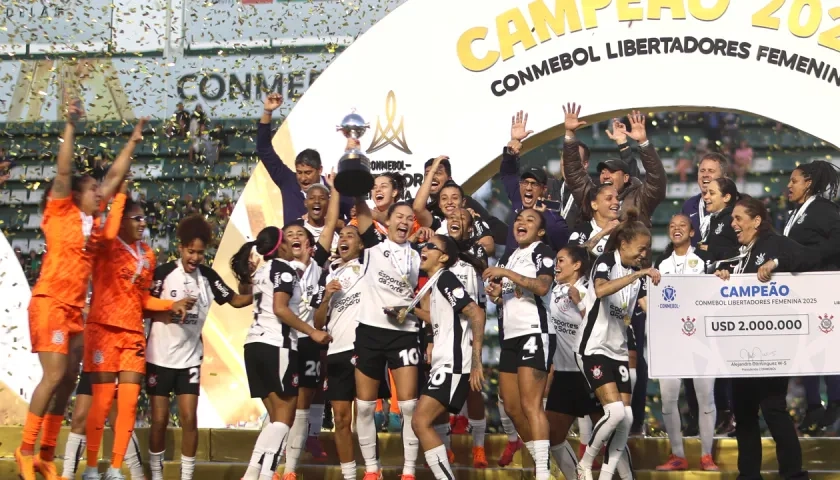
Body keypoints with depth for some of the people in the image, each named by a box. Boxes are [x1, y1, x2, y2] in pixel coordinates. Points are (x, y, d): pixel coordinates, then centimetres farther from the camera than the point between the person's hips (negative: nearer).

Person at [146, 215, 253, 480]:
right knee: (159, 419, 4)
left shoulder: (208, 276, 0)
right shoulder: (163, 272, -9)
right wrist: (169, 313, -23)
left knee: (189, 419, -2)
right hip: (160, 357, -2)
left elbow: (235, 300, 4)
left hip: (190, 359, 2)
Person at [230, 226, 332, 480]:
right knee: (284, 417, -6)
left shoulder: (262, 270, 19)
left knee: (277, 417, 8)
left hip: (255, 344, 8)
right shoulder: (283, 268, -5)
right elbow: (280, 309, -16)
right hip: (277, 345, -8)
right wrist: (312, 332, -14)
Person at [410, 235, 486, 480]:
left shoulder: (445, 278, -9)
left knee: (420, 422, -15)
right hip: (444, 364, 10)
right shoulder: (434, 284, 20)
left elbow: (477, 314, -19)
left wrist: (476, 363, -22)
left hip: (453, 364, -10)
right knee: (422, 423, 10)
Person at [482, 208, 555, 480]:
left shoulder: (542, 251, -2)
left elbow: (542, 286, -20)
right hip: (510, 335, 9)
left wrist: (507, 273, -19)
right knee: (511, 407, 9)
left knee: (530, 404, -16)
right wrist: (495, 295, 7)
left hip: (535, 332, -9)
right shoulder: (508, 257, 20)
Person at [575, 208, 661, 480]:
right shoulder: (606, 262, -10)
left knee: (626, 417, 0)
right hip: (595, 348, -8)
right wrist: (638, 274, -34)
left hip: (619, 351, 8)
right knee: (616, 411, -19)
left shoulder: (636, 274, 11)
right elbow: (600, 290, -32)